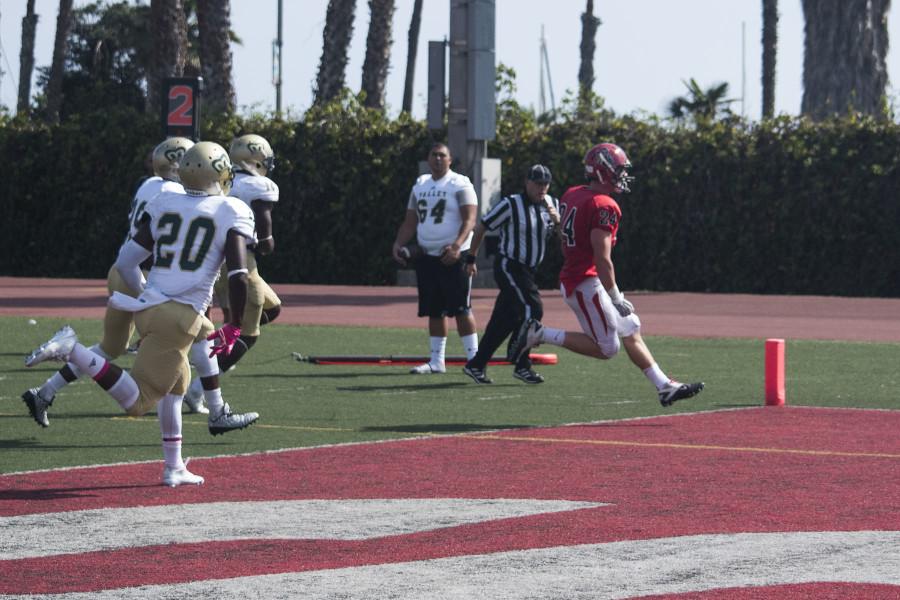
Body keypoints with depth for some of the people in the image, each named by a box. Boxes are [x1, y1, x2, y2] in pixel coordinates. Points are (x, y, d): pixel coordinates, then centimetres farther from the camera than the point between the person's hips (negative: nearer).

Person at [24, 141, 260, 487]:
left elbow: (126, 262, 10)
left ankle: (174, 468, 28)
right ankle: (72, 351, -23)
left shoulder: (164, 205, 12)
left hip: (148, 307, 6)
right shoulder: (232, 213, -1)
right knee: (138, 401, -6)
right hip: (182, 315, -6)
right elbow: (238, 277, -10)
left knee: (175, 384, 26)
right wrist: (234, 329, 1)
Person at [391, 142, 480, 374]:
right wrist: (399, 243, 1)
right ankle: (437, 360, 14)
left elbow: (469, 220, -14)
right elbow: (410, 222, 18)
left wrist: (457, 245, -29)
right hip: (428, 256, 6)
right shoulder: (420, 186, 14)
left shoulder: (460, 185, -6)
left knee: (461, 309, -7)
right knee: (434, 311, 9)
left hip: (454, 256, -6)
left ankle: (473, 358, -3)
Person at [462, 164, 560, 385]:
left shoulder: (552, 205, 5)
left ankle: (476, 365, 18)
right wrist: (471, 258, -1)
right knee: (532, 309, -17)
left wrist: (557, 220, -14)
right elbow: (481, 228, -6)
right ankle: (522, 366, -10)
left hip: (528, 269, 7)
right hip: (509, 266, -7)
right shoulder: (511, 205, -14)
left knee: (507, 318, 10)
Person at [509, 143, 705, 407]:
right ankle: (540, 334, -4)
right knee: (606, 348, -5)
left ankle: (665, 386, 14)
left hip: (571, 278, 10)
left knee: (631, 330, 13)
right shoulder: (604, 206, -17)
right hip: (586, 283, -10)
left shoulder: (571, 196, 10)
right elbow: (602, 258, -22)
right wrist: (616, 298, -18)